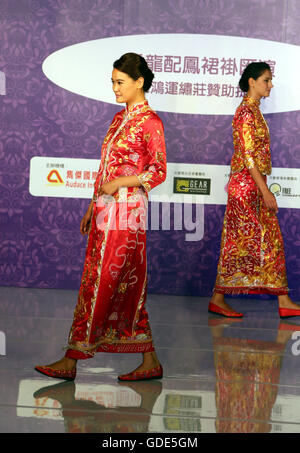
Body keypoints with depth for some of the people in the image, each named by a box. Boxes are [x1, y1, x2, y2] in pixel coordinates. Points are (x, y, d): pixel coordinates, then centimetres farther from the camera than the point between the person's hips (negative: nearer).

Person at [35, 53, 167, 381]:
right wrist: (93, 206, 19)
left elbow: (158, 172, -12)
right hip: (106, 212, 9)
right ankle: (149, 363, 13)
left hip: (126, 212, -9)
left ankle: (72, 361, -1)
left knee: (102, 285, -5)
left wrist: (119, 183, -18)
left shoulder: (149, 122, -7)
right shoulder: (120, 118, 18)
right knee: (126, 287, 7)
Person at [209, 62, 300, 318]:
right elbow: (248, 155, -20)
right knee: (241, 242, -4)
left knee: (272, 241, 7)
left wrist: (263, 188, 18)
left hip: (255, 185, 10)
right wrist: (265, 191, -20)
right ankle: (218, 299, 6)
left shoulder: (254, 110, 15)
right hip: (246, 184, -10)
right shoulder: (246, 112, -14)